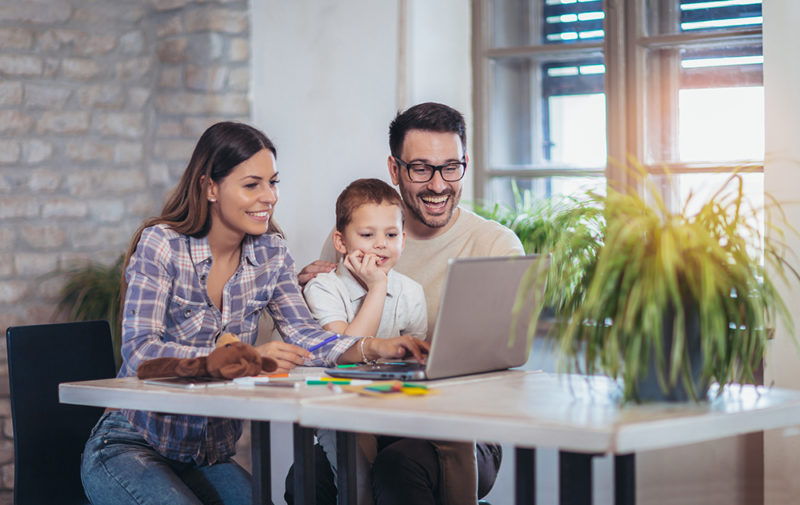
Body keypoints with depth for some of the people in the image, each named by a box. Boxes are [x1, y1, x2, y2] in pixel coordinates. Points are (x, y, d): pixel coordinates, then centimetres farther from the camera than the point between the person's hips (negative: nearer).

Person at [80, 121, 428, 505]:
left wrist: (374, 348, -24)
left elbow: (303, 334, -4)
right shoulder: (161, 244, -14)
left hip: (211, 458, 5)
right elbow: (140, 352, -24)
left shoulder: (270, 252, 3)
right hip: (132, 446, -5)